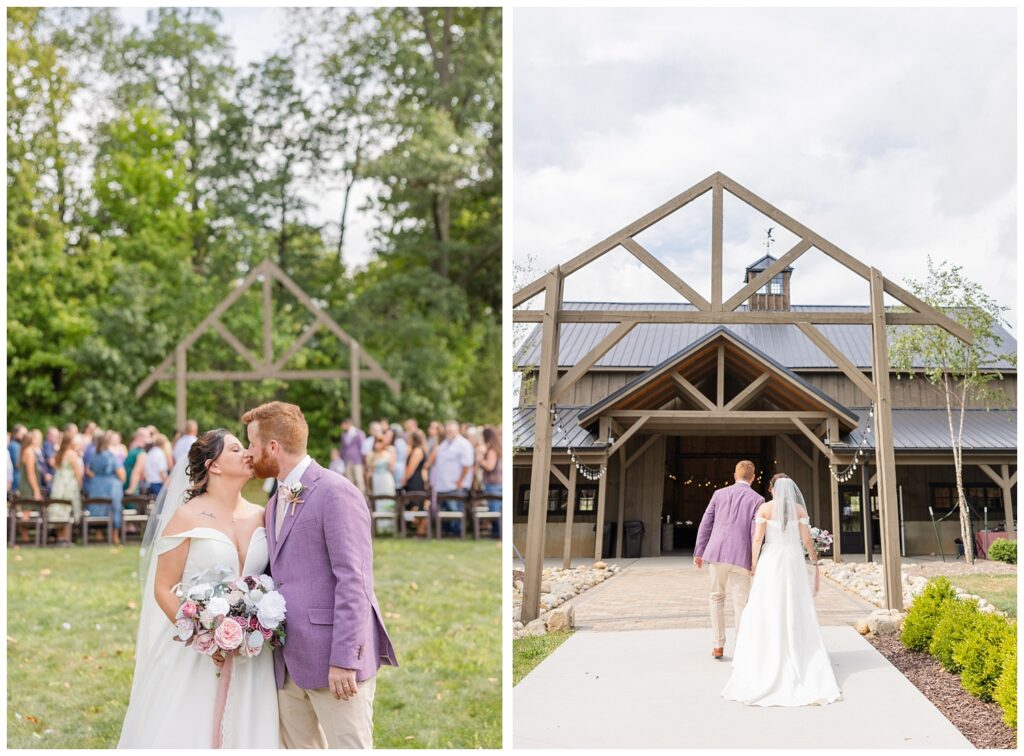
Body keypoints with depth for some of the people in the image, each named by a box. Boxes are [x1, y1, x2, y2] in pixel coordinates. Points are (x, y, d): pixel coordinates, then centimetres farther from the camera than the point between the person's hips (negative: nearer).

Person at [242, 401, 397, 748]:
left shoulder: (336, 492, -10)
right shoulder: (275, 503, 19)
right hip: (289, 664, 9)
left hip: (332, 661, -8)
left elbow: (353, 581, -16)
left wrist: (344, 660, -20)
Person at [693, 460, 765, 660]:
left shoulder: (719, 494, 8)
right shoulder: (757, 499, 2)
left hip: (716, 553, 2)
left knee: (717, 597, 17)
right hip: (741, 557, -2)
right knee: (740, 604, 4)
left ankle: (718, 646, 15)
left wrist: (699, 552, 12)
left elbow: (705, 524, 7)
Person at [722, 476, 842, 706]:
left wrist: (753, 564, 1)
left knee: (767, 611, 4)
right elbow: (807, 539, -1)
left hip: (770, 562, -1)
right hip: (794, 562, 1)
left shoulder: (765, 508, -4)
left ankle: (767, 658, 4)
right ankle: (798, 657, 6)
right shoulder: (800, 509, 1)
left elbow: (758, 538, -7)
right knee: (796, 611, 7)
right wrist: (814, 559, 15)